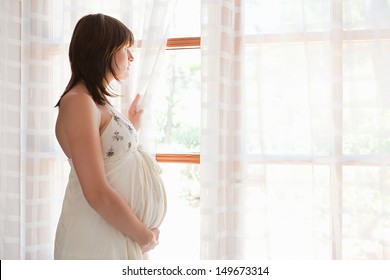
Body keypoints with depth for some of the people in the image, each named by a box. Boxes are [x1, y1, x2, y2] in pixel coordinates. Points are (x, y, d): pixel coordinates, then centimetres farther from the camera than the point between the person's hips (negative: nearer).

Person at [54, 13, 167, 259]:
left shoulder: (99, 102, 12)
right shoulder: (79, 101, -17)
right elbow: (97, 194, -23)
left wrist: (132, 127, 17)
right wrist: (145, 236, -12)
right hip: (98, 238, -9)